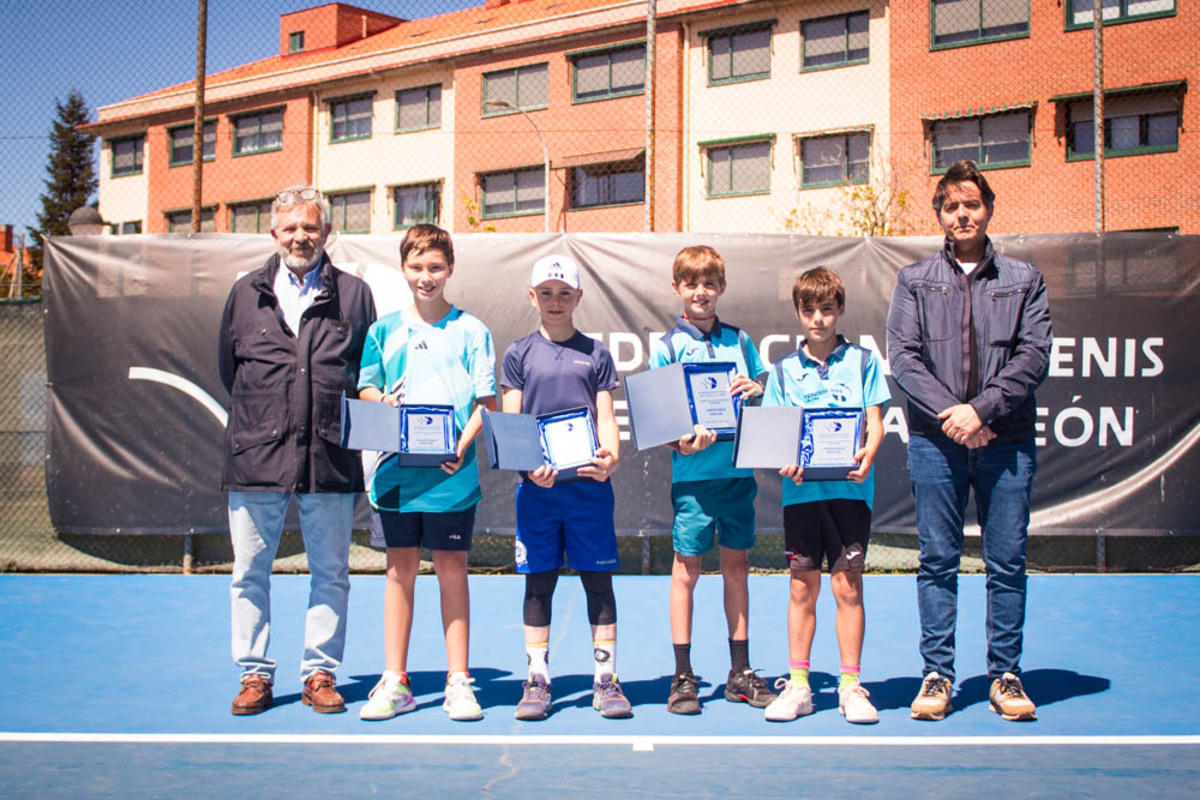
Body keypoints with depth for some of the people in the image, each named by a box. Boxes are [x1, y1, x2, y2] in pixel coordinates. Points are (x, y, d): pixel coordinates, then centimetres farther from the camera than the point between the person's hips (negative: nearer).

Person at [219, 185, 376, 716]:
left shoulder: (353, 294, 7)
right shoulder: (247, 293, 10)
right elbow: (229, 370, 17)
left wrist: (344, 423, 2)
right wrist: (261, 416, 12)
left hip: (329, 459, -1)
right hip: (255, 455, 1)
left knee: (330, 572, 5)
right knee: (250, 572, 5)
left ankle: (320, 674, 16)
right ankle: (255, 675, 17)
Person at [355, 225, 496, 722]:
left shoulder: (470, 330, 2)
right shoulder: (384, 331, 9)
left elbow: (486, 401, -1)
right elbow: (366, 388, 12)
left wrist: (463, 443, -16)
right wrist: (381, 404, -11)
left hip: (451, 472, -2)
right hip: (396, 470, 2)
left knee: (452, 569, 3)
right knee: (400, 570, 7)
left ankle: (458, 682, 12)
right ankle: (394, 682, 15)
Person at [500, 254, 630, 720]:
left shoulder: (596, 353, 10)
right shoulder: (519, 354, 9)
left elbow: (606, 418, 7)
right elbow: (511, 423, 5)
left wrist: (610, 455, -14)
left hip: (589, 483, 0)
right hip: (536, 485, 0)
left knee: (598, 579, 2)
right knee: (538, 582, 4)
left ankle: (606, 681, 10)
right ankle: (537, 681, 12)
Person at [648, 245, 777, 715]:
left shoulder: (739, 340, 11)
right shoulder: (667, 346, 1)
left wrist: (756, 390, -5)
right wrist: (681, 442, -19)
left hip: (739, 468, 4)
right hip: (692, 471, -3)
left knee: (736, 563, 9)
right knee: (687, 567, 0)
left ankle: (740, 672, 19)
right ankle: (683, 676, 9)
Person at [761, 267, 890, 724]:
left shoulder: (862, 361, 6)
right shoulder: (784, 370, 11)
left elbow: (874, 423, 2)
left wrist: (866, 455, -18)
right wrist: (784, 461, -13)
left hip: (849, 487, -1)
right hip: (800, 489, 2)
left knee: (847, 586, 0)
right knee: (802, 588, 6)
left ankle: (850, 686, 10)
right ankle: (797, 684, 14)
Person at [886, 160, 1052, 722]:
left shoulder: (1024, 280, 10)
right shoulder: (914, 281, 11)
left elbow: (1034, 356, -1)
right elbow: (902, 356, 0)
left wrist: (981, 409, -13)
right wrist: (948, 412, -12)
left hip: (1006, 442, 0)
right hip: (934, 443, 0)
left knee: (1007, 563, 3)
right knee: (938, 561, 3)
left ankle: (1005, 675, 13)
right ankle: (937, 675, 10)